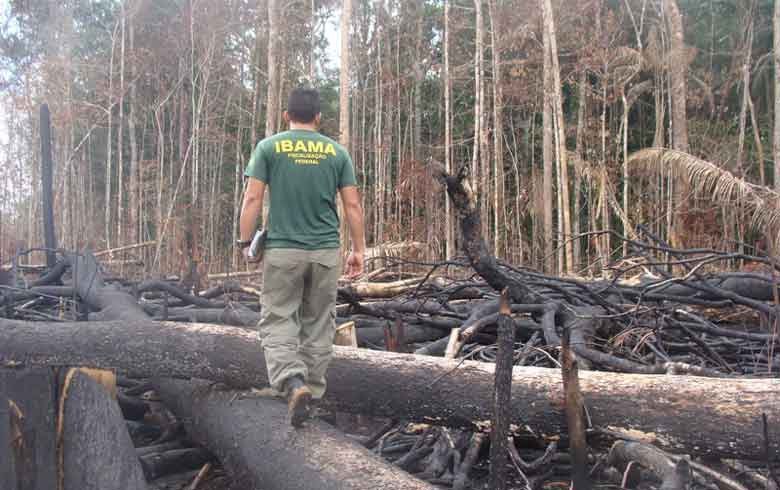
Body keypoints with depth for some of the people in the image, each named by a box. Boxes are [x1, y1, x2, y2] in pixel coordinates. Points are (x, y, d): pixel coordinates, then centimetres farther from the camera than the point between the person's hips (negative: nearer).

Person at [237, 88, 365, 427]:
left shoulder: (268, 147, 1)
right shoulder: (337, 152, 6)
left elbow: (252, 199, -5)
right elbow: (353, 206, 3)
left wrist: (245, 242, 4)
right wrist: (359, 250, 8)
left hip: (282, 249, -2)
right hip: (326, 250, 2)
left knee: (278, 321, 3)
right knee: (319, 324, 12)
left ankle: (293, 382, -18)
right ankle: (313, 391, 18)